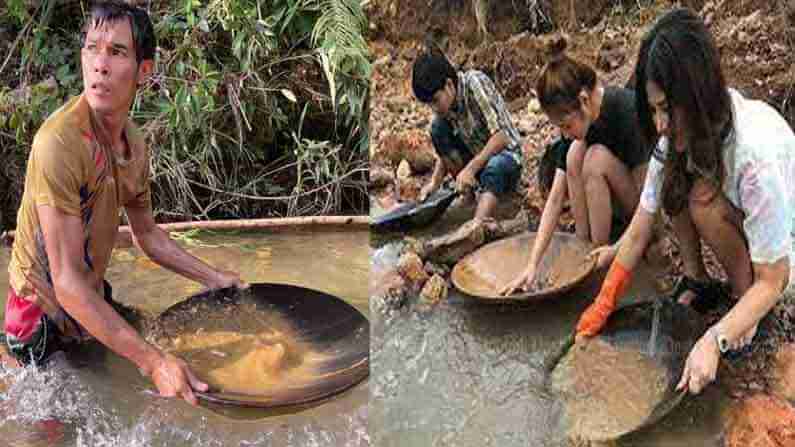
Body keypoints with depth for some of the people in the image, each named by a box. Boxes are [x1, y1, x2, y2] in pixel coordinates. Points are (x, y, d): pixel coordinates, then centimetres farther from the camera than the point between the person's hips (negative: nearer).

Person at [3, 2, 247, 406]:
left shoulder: (134, 144, -5)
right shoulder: (60, 141, -30)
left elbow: (147, 234, 13)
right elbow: (67, 283, -31)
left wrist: (212, 277, 11)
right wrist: (154, 362, -35)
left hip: (95, 300, 7)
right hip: (44, 313, -7)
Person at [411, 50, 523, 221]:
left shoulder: (475, 83, -22)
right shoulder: (444, 103, -4)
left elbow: (501, 136, -26)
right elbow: (445, 149, 2)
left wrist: (471, 168, -29)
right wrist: (434, 183, -13)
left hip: (504, 153, -6)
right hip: (475, 156, 6)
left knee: (493, 168, -39)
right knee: (438, 129, -15)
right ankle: (466, 192, -9)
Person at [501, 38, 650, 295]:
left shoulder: (629, 111, -28)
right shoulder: (579, 121, -11)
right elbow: (556, 197, -14)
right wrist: (533, 266, -19)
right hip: (615, 202, 6)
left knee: (597, 157, -28)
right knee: (574, 154, -20)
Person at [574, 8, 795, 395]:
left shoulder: (757, 150, -37)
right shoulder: (678, 132, -19)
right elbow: (638, 233, -13)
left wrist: (713, 341, -40)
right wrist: (602, 307, -13)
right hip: (738, 215, 6)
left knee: (703, 201, -31)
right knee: (673, 185, -19)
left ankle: (742, 293, -8)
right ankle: (696, 280, -1)